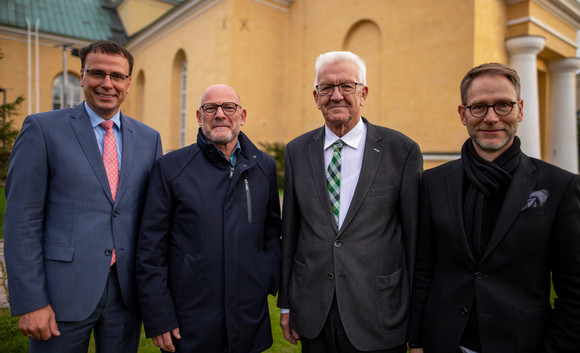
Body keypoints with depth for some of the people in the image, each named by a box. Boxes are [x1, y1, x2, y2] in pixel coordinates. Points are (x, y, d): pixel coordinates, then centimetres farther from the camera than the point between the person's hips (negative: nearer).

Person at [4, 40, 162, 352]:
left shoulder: (149, 138, 6)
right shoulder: (42, 128, -3)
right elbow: (21, 221, -6)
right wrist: (30, 303, -10)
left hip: (126, 292, 3)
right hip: (62, 293, -3)